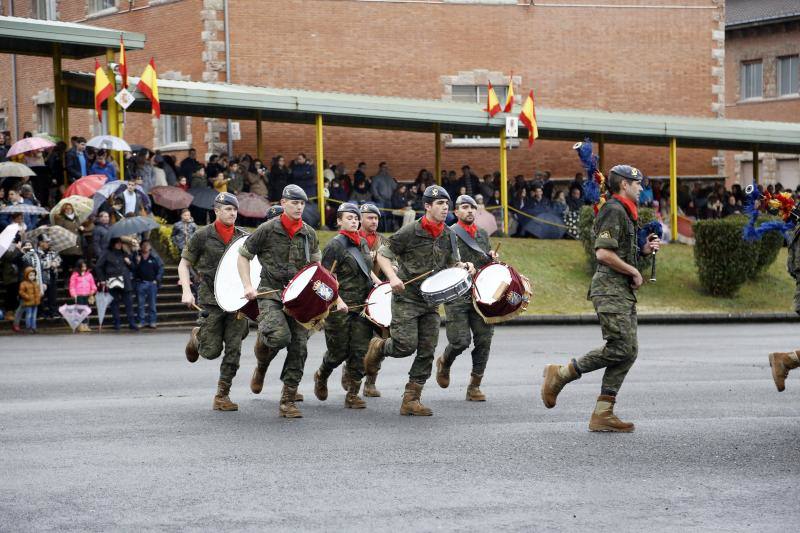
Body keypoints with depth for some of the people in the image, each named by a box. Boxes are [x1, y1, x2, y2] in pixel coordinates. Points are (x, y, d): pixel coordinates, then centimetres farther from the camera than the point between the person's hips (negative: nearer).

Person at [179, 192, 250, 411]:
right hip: (211, 300, -3)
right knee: (211, 351, -2)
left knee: (233, 349, -4)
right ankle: (197, 337, 32)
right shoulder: (202, 236, -2)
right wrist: (186, 291, -9)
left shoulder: (243, 237, 7)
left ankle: (222, 396, 4)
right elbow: (184, 264, 4)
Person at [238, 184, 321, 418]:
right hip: (271, 294, -4)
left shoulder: (309, 234, 9)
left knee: (299, 348, -3)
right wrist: (248, 286, -5)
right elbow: (243, 255, 4)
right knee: (280, 336, -28)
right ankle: (261, 365, 7)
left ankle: (288, 401, 6)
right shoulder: (267, 230, -3)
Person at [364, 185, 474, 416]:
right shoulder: (410, 232, -11)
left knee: (427, 352, 0)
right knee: (406, 346, -12)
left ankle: (411, 401, 6)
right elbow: (382, 255, -6)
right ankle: (379, 347, 22)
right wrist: (393, 277, -22)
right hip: (406, 298, -5)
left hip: (432, 301, 5)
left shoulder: (448, 235, 6)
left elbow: (452, 263, 19)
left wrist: (464, 266, -4)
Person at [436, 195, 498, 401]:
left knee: (484, 340, -2)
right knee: (460, 341, -12)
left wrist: (492, 258, 6)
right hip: (456, 296, -5)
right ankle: (444, 362, 23)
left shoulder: (483, 234, 18)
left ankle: (474, 386, 7)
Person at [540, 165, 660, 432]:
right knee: (619, 348, -16)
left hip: (624, 291, 10)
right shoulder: (614, 210, -10)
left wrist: (644, 250, 12)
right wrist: (634, 271, -13)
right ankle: (559, 374, -4)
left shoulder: (625, 213, 23)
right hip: (610, 289, -10)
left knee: (629, 351, 3)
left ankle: (602, 415, 1)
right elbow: (603, 252, -21)